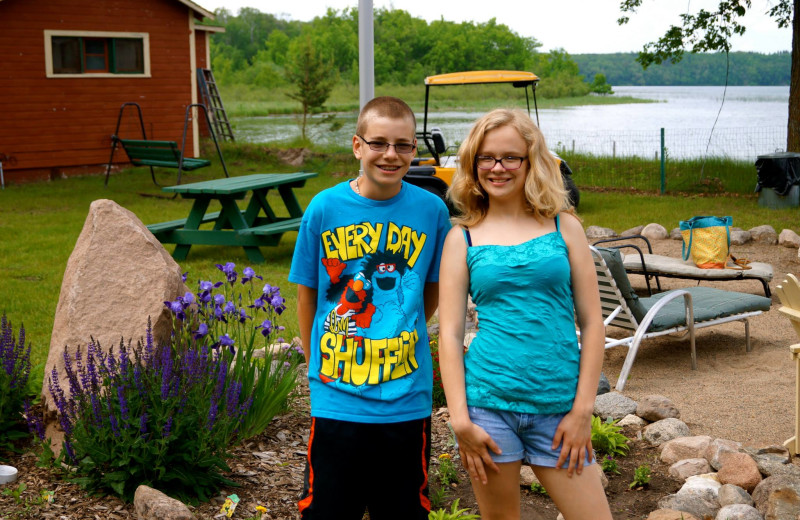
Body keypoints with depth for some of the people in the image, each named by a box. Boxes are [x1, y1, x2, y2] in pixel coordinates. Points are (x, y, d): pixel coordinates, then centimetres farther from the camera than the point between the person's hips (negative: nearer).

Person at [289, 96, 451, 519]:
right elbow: (306, 293, 6)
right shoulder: (325, 208, -5)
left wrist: (400, 338, 7)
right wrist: (317, 363, 8)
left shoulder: (431, 210, -3)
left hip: (407, 401, 1)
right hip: (337, 401, -1)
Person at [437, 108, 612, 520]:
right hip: (488, 403, 0)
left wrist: (582, 409, -1)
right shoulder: (462, 238, 5)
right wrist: (460, 420, -6)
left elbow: (591, 321, 5)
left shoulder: (564, 227, 6)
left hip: (557, 406, 1)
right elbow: (449, 333, 1)